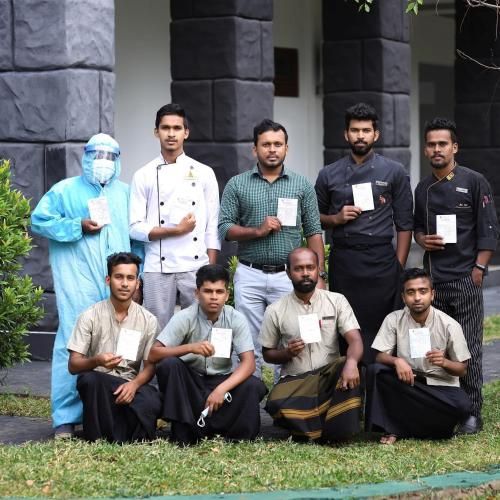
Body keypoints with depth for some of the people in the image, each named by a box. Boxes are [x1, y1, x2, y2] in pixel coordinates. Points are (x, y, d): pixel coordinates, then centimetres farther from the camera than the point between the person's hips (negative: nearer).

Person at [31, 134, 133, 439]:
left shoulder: (125, 193, 18)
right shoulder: (65, 191, 8)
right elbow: (39, 220, 0)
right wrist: (78, 227, -9)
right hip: (78, 284, -4)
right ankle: (66, 419, -10)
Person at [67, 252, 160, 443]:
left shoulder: (148, 320, 3)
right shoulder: (90, 316, -3)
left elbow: (149, 366, 3)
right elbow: (73, 365, -7)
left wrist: (134, 384, -20)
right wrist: (96, 361, -30)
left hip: (131, 385, 1)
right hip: (97, 384, -1)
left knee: (151, 402, -34)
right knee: (90, 379, -38)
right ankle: (99, 439, -21)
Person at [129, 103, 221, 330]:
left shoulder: (204, 173, 8)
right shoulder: (144, 176, 6)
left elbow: (212, 228, 7)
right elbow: (135, 228, 1)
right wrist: (177, 229, -9)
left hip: (196, 268, 0)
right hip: (158, 269, 0)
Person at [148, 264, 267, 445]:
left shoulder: (236, 319, -11)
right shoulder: (185, 318, -15)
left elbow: (248, 362, -18)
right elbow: (153, 354, -22)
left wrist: (221, 389, -33)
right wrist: (190, 348, -38)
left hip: (222, 380, 1)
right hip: (189, 382, -1)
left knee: (254, 386, -27)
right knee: (168, 365, -32)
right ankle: (183, 435, -24)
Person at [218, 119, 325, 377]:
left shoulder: (302, 185, 7)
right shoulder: (237, 185, 6)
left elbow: (313, 233, 7)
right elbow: (224, 228, 2)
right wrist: (258, 231, -12)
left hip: (289, 277, 0)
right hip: (250, 276, 0)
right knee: (250, 348, 3)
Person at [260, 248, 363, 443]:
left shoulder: (336, 301, 3)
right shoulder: (275, 311, 3)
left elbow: (355, 340, -9)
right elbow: (268, 354, 12)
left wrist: (351, 362, -33)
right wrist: (287, 353, -12)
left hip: (330, 375, 1)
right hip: (294, 380, 0)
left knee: (350, 369, -33)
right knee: (277, 405, -33)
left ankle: (336, 432, -22)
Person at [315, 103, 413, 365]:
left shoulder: (394, 173, 6)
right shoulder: (329, 175, 11)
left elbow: (404, 224, 5)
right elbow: (316, 219, 19)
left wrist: (399, 266, -2)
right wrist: (336, 218, -2)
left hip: (381, 258, -1)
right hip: (343, 261, 1)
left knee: (381, 325, -5)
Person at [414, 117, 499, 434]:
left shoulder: (474, 182, -1)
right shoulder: (423, 189, 14)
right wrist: (423, 239, 2)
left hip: (465, 277, -5)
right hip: (433, 278, 5)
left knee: (468, 348, -6)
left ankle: (472, 413, -2)